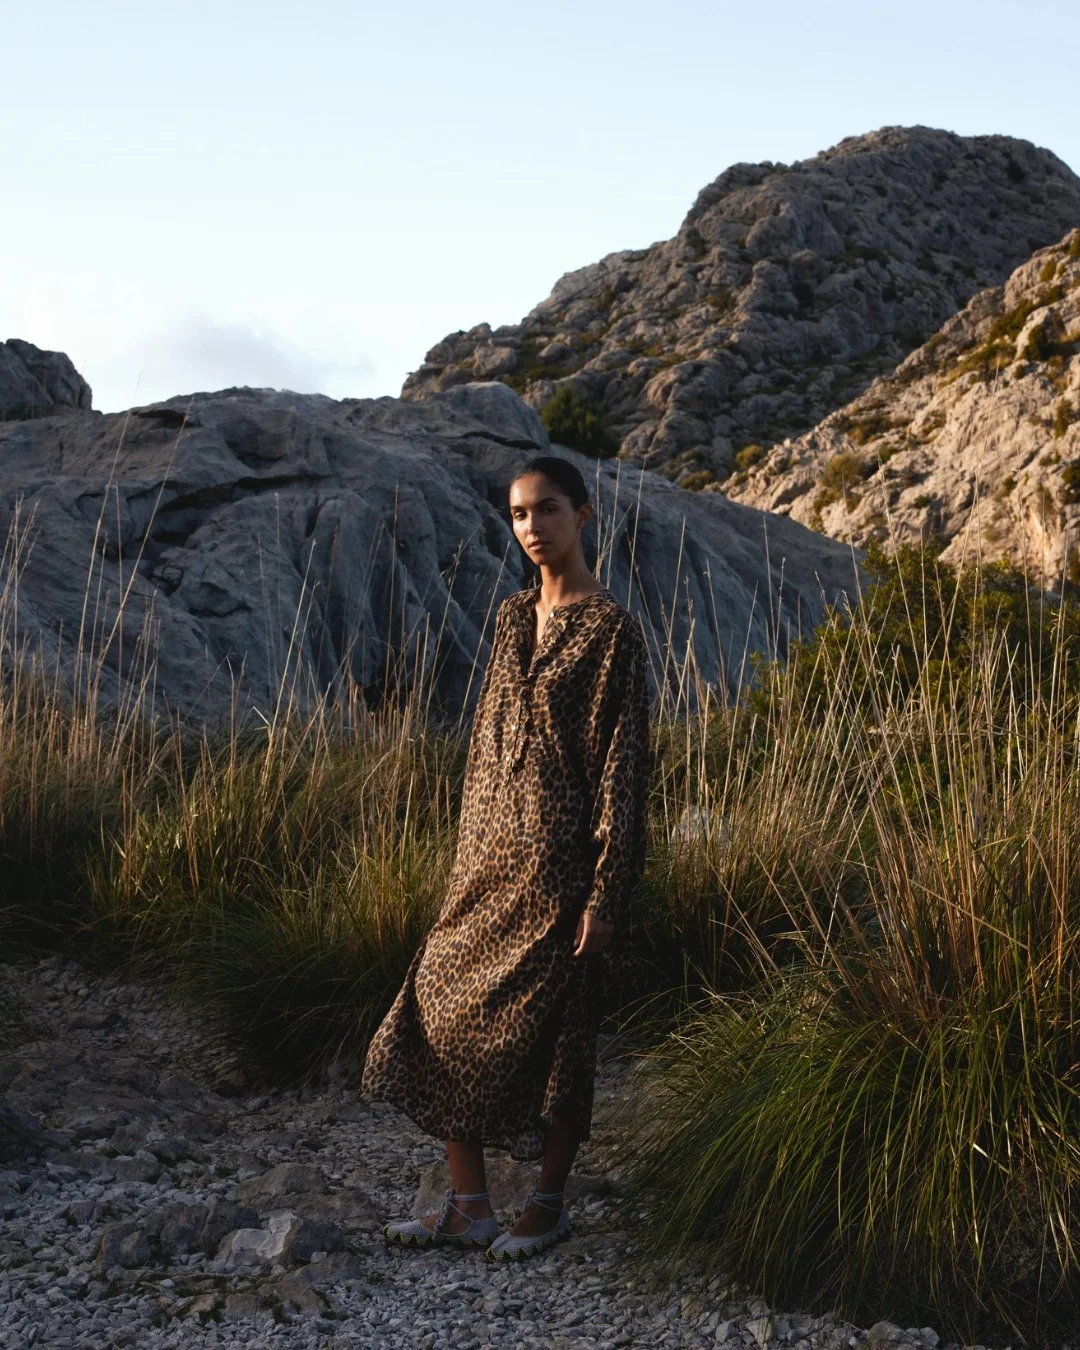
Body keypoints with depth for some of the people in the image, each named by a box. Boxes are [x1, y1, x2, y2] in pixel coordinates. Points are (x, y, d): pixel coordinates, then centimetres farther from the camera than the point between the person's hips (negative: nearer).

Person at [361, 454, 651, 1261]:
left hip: (558, 860, -7)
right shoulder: (514, 617, 12)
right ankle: (469, 1208, 15)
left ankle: (549, 1205, 20)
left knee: (550, 1028, 2)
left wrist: (606, 892, -15)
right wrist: (471, 850, 15)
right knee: (447, 1013, 5)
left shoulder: (610, 628, -9)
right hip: (494, 853, 7)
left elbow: (622, 762, -12)